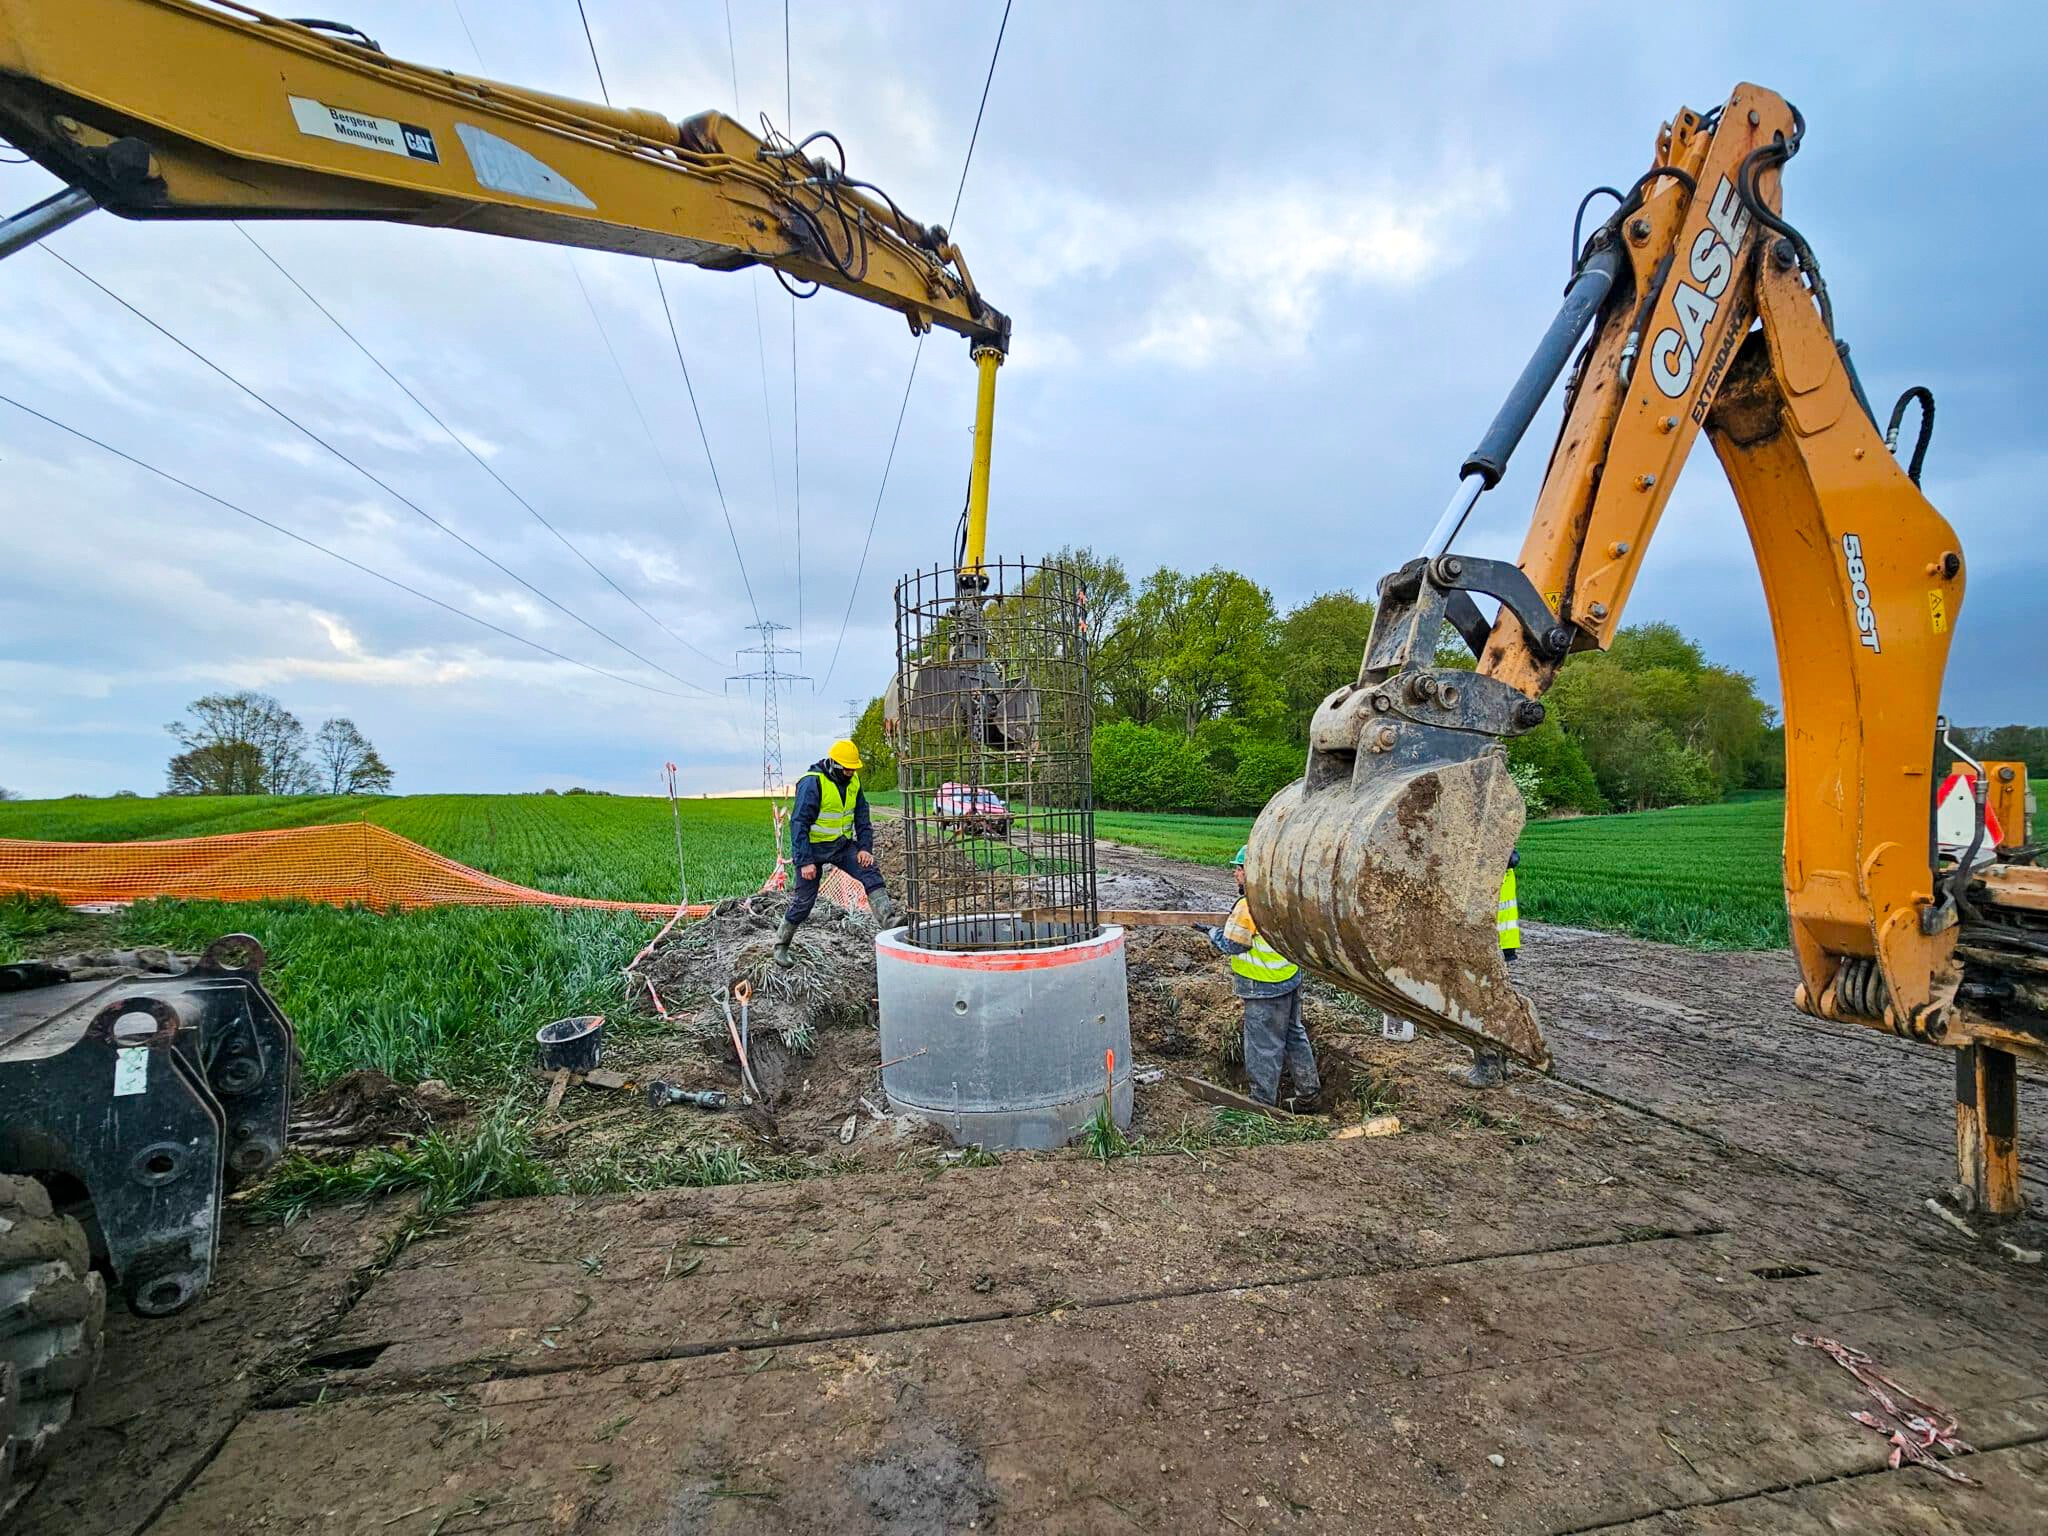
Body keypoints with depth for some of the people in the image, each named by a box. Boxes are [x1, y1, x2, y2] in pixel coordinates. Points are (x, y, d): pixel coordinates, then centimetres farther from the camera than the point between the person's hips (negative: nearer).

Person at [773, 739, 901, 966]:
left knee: (871, 874, -16)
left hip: (842, 845, 5)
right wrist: (805, 861, -25)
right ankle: (781, 945, 23)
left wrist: (865, 847, -8)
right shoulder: (812, 783, -22)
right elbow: (799, 823, -22)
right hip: (813, 847, -5)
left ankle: (889, 921, -22)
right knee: (804, 901, 3)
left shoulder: (853, 781, -1)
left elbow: (862, 816, 4)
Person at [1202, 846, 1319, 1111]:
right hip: (1291, 978, 8)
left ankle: (1263, 1105, 17)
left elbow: (1231, 945, -19)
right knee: (1294, 1035, 22)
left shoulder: (1249, 905, -25)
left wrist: (1211, 931, -3)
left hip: (1265, 989, -8)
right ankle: (1307, 1093, 34)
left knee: (1264, 1046, 5)